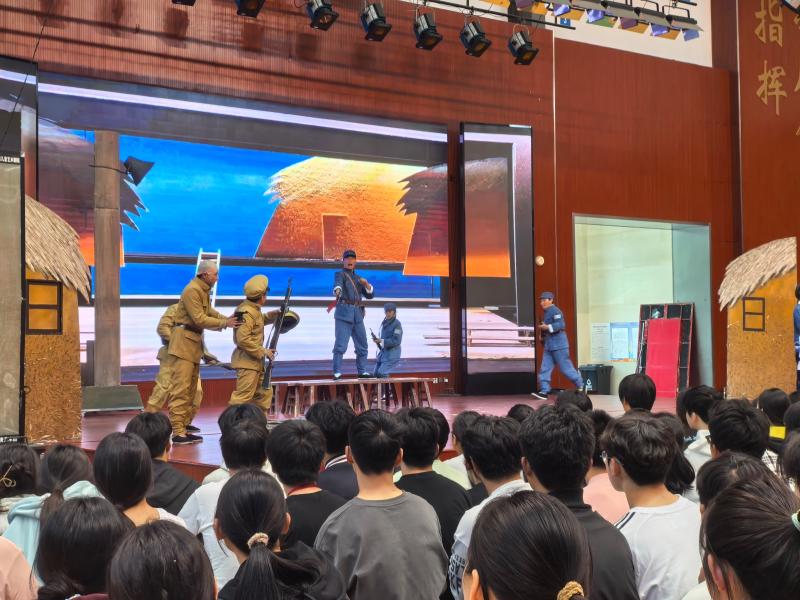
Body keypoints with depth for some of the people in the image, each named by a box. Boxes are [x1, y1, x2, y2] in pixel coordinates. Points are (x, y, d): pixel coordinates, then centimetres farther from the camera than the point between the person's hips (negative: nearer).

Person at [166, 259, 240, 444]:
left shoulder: (203, 290, 14)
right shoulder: (192, 290, -16)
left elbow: (208, 312, 15)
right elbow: (200, 319, -20)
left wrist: (227, 319, 0)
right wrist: (224, 323, -15)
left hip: (195, 343, 10)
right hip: (184, 341, -10)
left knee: (191, 389, 11)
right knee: (181, 388, -11)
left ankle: (184, 428, 16)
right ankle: (177, 432, -11)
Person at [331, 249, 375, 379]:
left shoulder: (358, 279, 23)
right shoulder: (340, 274, 4)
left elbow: (370, 295, 19)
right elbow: (338, 284, -20)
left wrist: (366, 284, 0)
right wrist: (337, 291, -44)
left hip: (357, 314, 6)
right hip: (344, 312, -6)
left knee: (362, 345, 10)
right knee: (341, 344, -12)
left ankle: (362, 371, 19)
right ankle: (337, 373, -12)